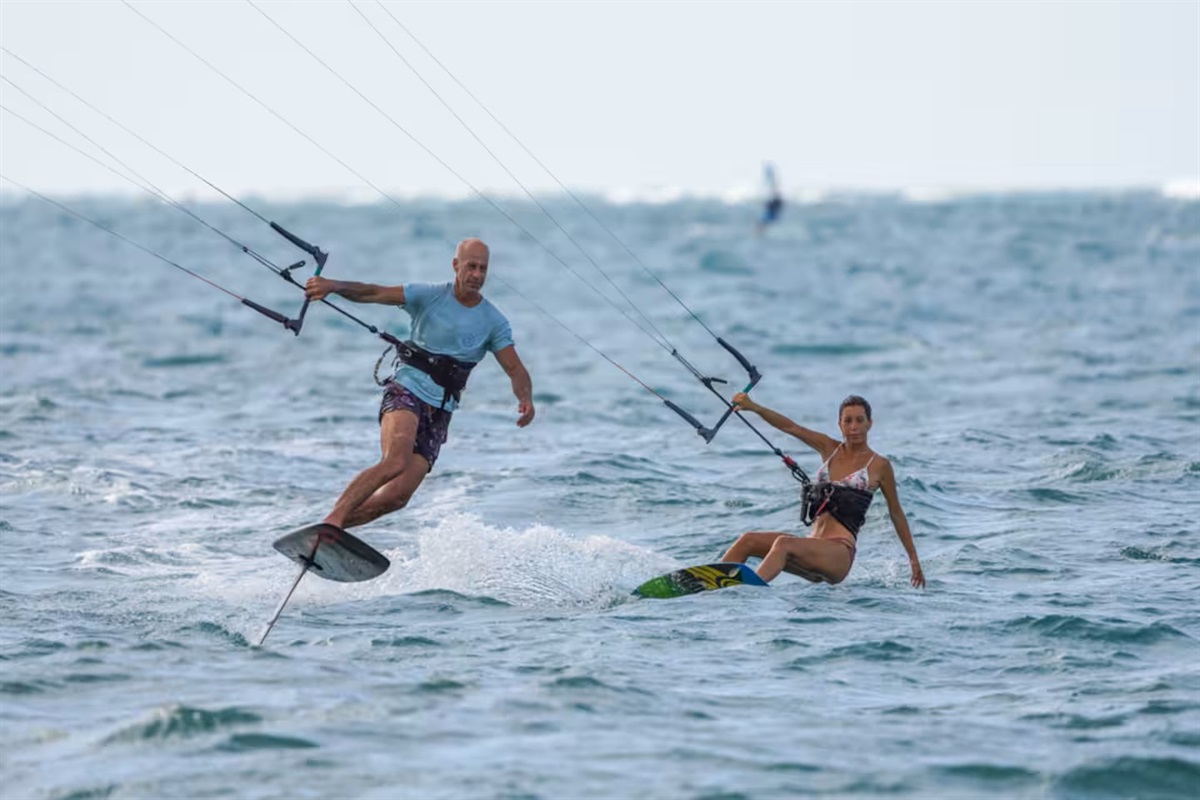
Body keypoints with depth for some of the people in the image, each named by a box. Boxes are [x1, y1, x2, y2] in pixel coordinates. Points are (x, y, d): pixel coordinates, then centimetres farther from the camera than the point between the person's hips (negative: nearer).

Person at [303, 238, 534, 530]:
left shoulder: (493, 322, 6)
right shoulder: (430, 296, -1)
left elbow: (515, 369, 3)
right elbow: (372, 293, -8)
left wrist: (525, 399, -20)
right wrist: (334, 286, -27)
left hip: (439, 413, 4)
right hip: (406, 392, -4)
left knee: (396, 497, -12)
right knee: (395, 463, -33)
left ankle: (331, 527, 0)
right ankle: (330, 522, -33)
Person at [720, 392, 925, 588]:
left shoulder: (879, 466, 3)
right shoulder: (829, 448, 16)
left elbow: (896, 514, 11)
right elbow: (790, 427, 5)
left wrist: (913, 559, 17)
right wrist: (753, 407, -9)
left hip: (839, 555, -6)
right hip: (813, 543, 6)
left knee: (784, 543, -33)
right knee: (747, 540, -12)